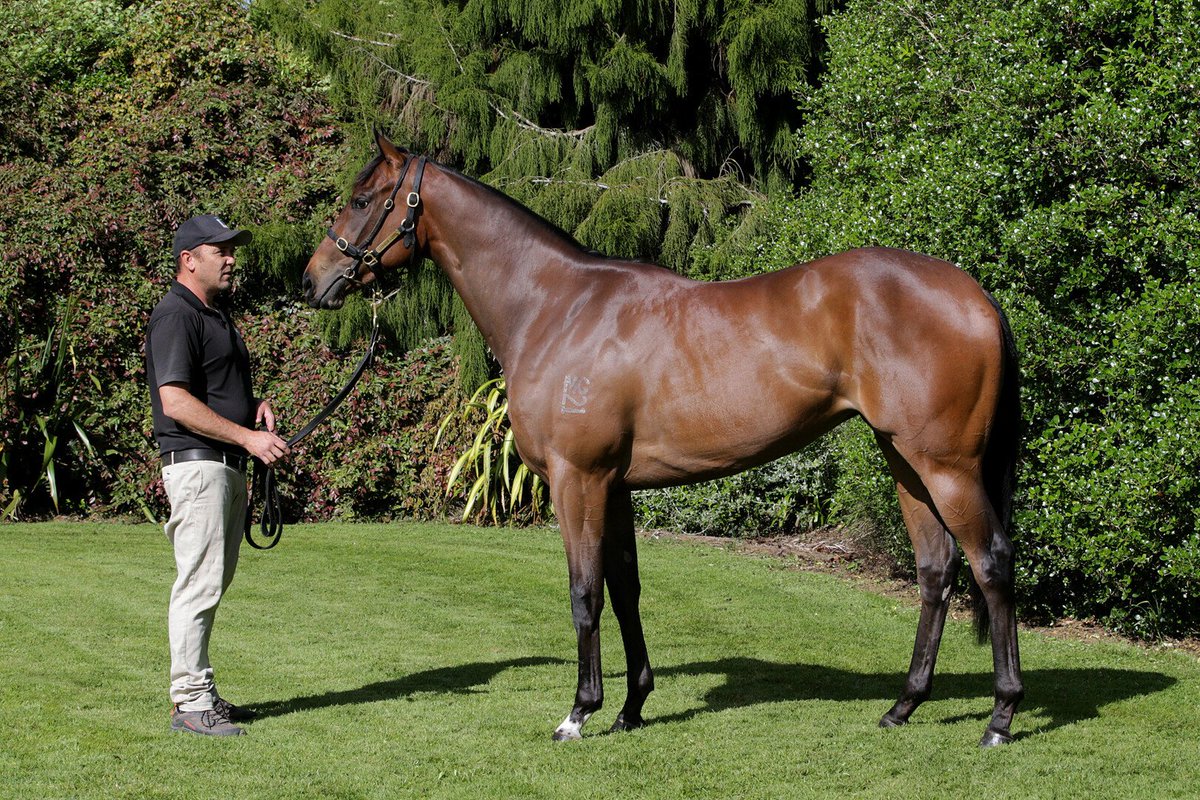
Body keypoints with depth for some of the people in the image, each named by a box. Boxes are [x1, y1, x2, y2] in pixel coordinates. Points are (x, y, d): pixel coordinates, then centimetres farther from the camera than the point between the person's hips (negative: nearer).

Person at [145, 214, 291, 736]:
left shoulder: (215, 316, 20)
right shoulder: (176, 315, -11)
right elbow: (175, 402, -20)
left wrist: (255, 405, 8)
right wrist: (248, 436, -21)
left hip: (228, 466, 10)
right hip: (196, 463, -10)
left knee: (213, 582, 12)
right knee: (199, 583, -10)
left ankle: (201, 693, 19)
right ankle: (190, 702, -7)